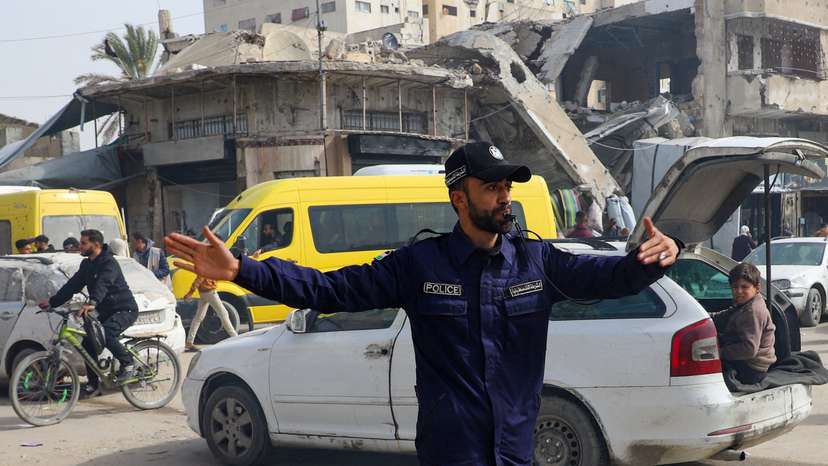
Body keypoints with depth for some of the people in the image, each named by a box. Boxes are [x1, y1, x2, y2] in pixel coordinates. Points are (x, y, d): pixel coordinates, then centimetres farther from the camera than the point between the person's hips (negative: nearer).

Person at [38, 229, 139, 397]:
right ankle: (92, 384, 13)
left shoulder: (108, 263, -19)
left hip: (124, 309, -9)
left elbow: (103, 284, -37)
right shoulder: (87, 265, 10)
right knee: (88, 343, 1)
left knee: (105, 334, -32)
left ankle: (128, 364, -14)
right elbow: (72, 285, 11)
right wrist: (52, 302, 3)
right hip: (106, 312, 9)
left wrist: (91, 303, -53)